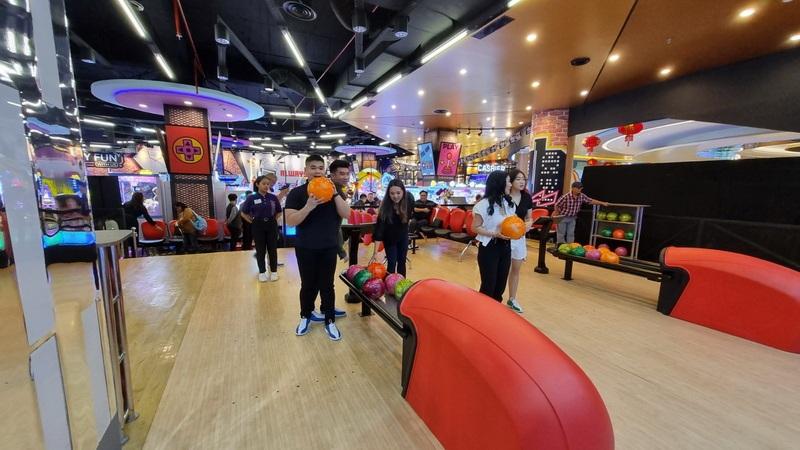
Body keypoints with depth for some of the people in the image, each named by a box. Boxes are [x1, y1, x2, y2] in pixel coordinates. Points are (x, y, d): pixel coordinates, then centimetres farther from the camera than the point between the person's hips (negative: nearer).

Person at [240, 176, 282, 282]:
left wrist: (274, 220, 3)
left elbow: (278, 211, 12)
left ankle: (274, 271, 19)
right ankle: (262, 272, 21)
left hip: (271, 225, 1)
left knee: (272, 249, 7)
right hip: (258, 226, -1)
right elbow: (244, 213, 4)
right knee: (260, 250, 8)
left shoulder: (273, 197, -1)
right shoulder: (251, 198, -5)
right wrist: (252, 221, -3)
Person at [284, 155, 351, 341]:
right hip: (305, 248, -1)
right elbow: (290, 221, -15)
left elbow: (346, 214, -9)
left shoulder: (334, 190, 1)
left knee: (327, 285, 8)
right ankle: (305, 316, 34)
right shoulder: (296, 193, -6)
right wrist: (309, 206, -29)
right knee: (308, 285, 11)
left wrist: (335, 193, -22)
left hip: (329, 247, 1)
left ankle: (330, 320, 23)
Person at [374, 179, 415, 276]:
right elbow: (380, 224, -33)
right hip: (389, 238, -3)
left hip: (403, 236, 3)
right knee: (392, 263, -2)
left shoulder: (409, 199, -22)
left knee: (402, 262, 12)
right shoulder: (385, 206, -30)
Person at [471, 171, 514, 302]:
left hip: (505, 246, 7)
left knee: (501, 283, 16)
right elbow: (475, 227, -13)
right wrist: (495, 234, -23)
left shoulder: (509, 202, 5)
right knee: (488, 285, 4)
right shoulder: (485, 204, -16)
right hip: (489, 247, -6)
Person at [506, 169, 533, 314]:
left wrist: (529, 224, -10)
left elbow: (529, 217, 11)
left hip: (520, 237, 6)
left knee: (516, 269, 17)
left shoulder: (527, 197, 2)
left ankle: (512, 299, 35)